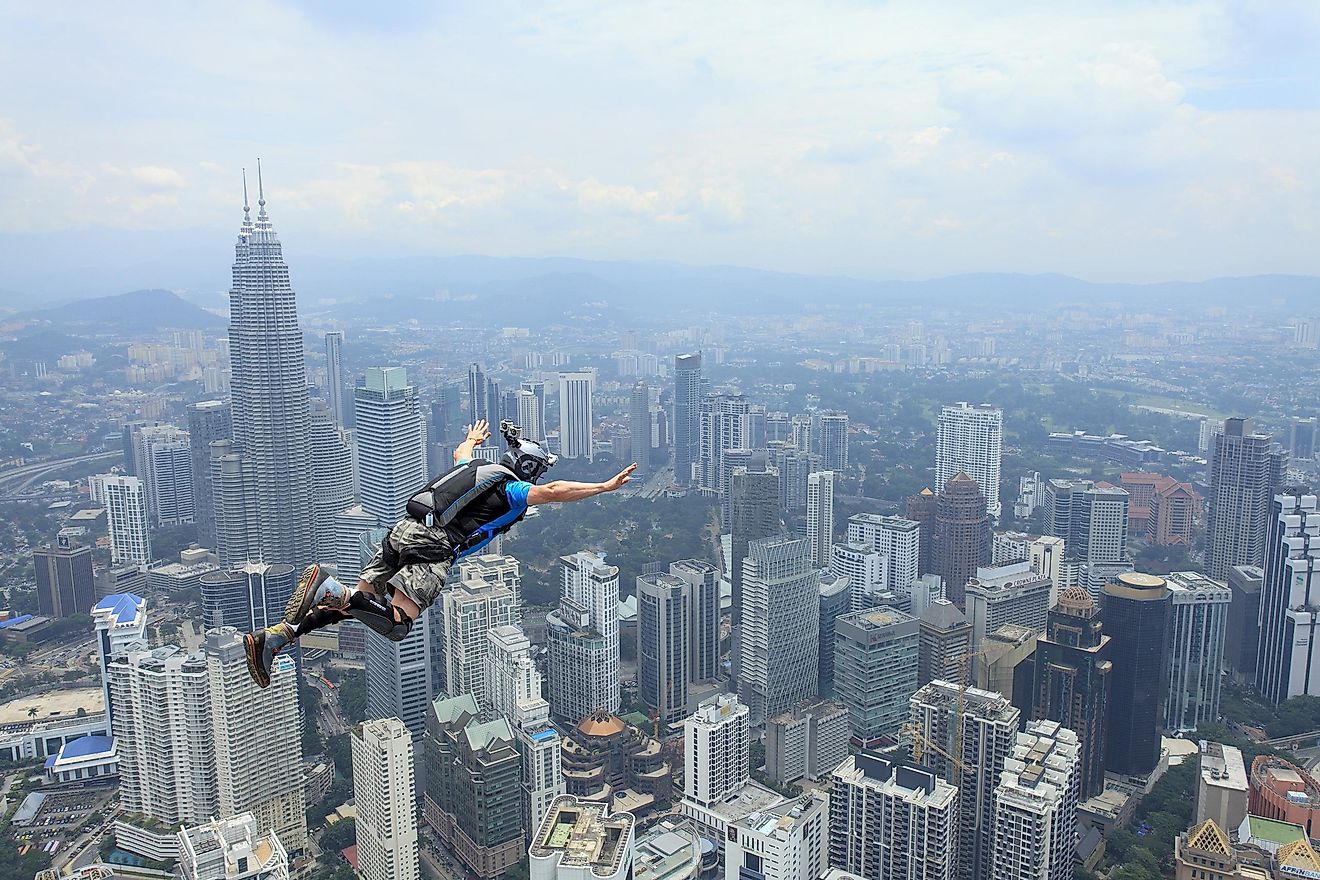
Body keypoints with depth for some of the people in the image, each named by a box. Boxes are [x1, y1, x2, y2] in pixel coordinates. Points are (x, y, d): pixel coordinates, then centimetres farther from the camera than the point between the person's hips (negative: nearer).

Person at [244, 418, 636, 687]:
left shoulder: (477, 467, 29)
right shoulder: (512, 490, 7)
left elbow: (461, 452, 53)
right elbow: (554, 492, -7)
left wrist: (472, 439, 76)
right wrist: (606, 486, -2)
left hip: (402, 530, 8)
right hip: (432, 548, -8)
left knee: (350, 602, 12)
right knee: (397, 625, -16)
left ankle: (274, 637, -1)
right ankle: (329, 588, -33)